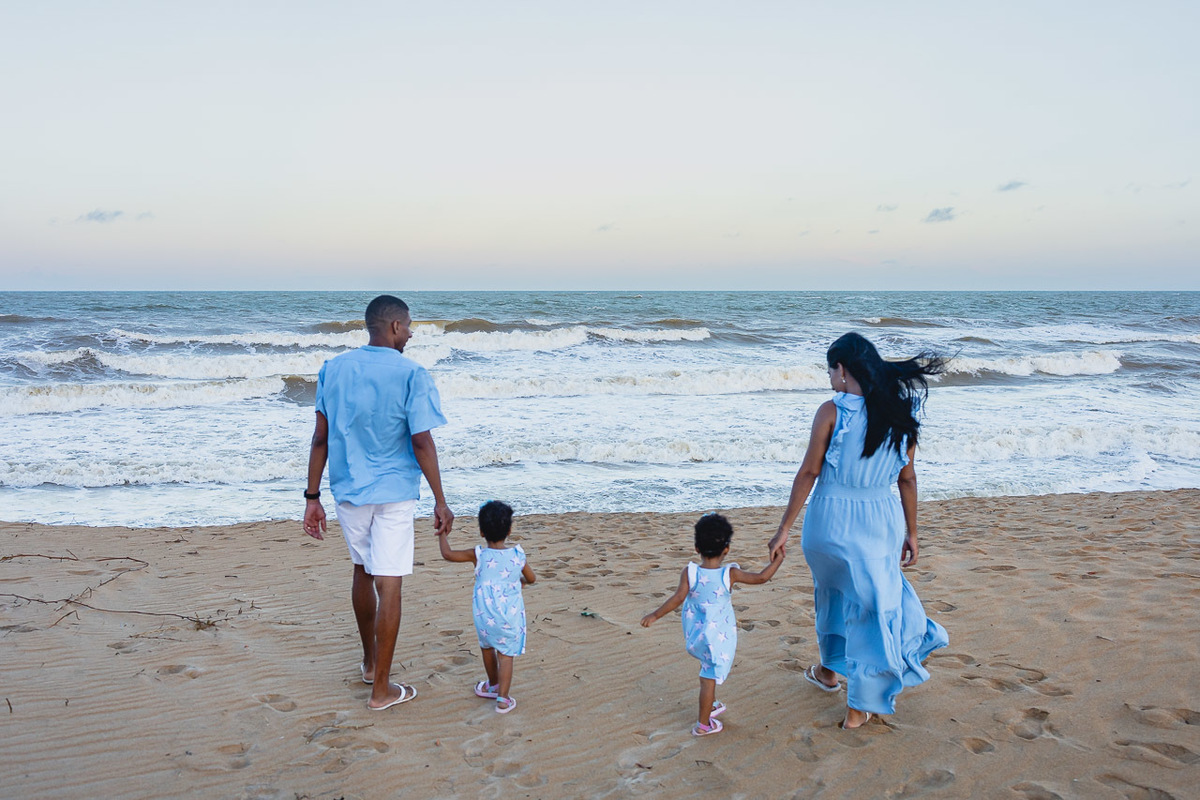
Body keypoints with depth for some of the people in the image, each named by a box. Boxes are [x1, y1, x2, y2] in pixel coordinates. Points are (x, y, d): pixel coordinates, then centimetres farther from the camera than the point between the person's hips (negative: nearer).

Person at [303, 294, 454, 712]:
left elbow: (321, 438, 1)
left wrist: (313, 497, 7)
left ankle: (370, 660, 39)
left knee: (362, 572, 23)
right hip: (393, 493, -5)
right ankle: (381, 689, 9)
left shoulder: (333, 369, 1)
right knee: (388, 586, 1)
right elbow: (422, 443, -14)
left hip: (348, 490, 5)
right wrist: (440, 502, -7)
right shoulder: (411, 375, -12)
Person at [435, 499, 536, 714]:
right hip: (511, 615, -1)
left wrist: (443, 535, 16)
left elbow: (447, 553, -1)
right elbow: (531, 578, 13)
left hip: (484, 615, 1)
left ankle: (493, 685, 42)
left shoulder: (478, 555, -7)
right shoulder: (518, 555, -3)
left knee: (487, 648, 24)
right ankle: (503, 699, -3)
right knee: (506, 655, 4)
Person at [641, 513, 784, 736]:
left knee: (709, 673, 26)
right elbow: (761, 577, -4)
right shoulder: (730, 574, -12)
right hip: (718, 637, -2)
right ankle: (703, 724, 15)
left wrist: (655, 615, -9)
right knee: (709, 679, 5)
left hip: (695, 635, 2)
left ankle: (712, 705, 40)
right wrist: (777, 561, 11)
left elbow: (678, 598, -17)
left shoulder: (689, 572, -12)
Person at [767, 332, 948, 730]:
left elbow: (808, 473, -12)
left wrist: (784, 529, -6)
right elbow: (907, 478, 5)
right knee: (874, 604, 10)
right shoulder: (900, 413, 1)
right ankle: (859, 707, 15)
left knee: (832, 592, 23)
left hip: (831, 518, -2)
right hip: (881, 519, 3)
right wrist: (911, 532, 15)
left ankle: (828, 670, 43)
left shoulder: (832, 411, -12)